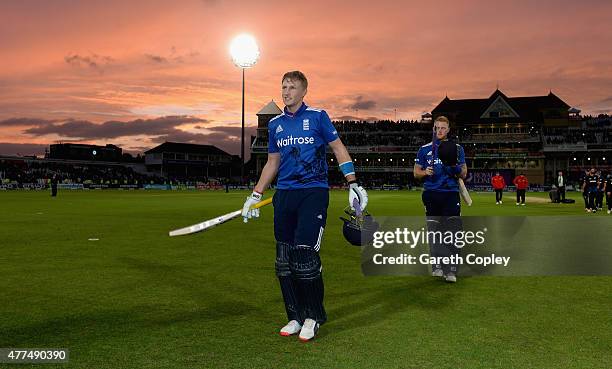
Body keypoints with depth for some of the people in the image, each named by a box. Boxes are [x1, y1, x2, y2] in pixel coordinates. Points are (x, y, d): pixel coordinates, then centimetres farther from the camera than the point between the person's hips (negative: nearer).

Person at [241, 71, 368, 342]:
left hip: (313, 192, -5)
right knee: (284, 260, 4)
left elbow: (339, 149, 4)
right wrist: (255, 195, 16)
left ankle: (313, 317, 6)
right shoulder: (275, 124, 14)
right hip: (284, 195, 5)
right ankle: (295, 317, 18)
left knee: (305, 254, -13)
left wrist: (353, 184, -5)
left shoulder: (317, 116, 1)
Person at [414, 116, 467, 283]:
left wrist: (455, 166, -12)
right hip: (431, 193, 1)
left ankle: (451, 270, -5)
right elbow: (416, 173, 14)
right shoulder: (424, 149, 12)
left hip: (451, 194, -1)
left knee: (452, 232, -8)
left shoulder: (457, 149, 11)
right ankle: (437, 266, 10)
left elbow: (463, 175, 10)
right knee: (434, 232, 2)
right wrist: (425, 172, -8)